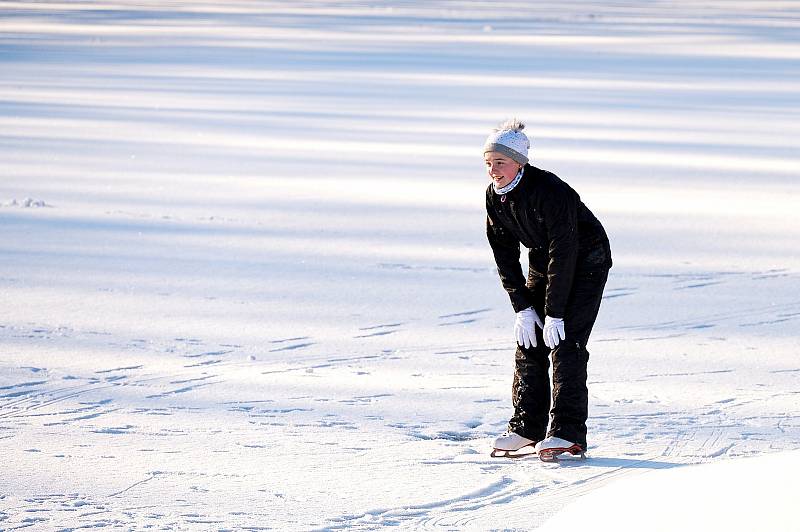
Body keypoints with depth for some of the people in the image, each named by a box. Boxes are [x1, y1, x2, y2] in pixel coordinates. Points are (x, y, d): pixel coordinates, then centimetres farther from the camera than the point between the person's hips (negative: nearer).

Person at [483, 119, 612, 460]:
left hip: (585, 262, -7)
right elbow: (504, 255, -2)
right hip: (543, 264, 7)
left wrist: (554, 313, -29)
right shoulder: (495, 196, -9)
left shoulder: (550, 191, -31)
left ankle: (568, 433, -15)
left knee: (565, 342, -16)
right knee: (529, 341, 1)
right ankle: (527, 428, 9)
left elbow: (564, 252, -30)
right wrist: (522, 307, -9)